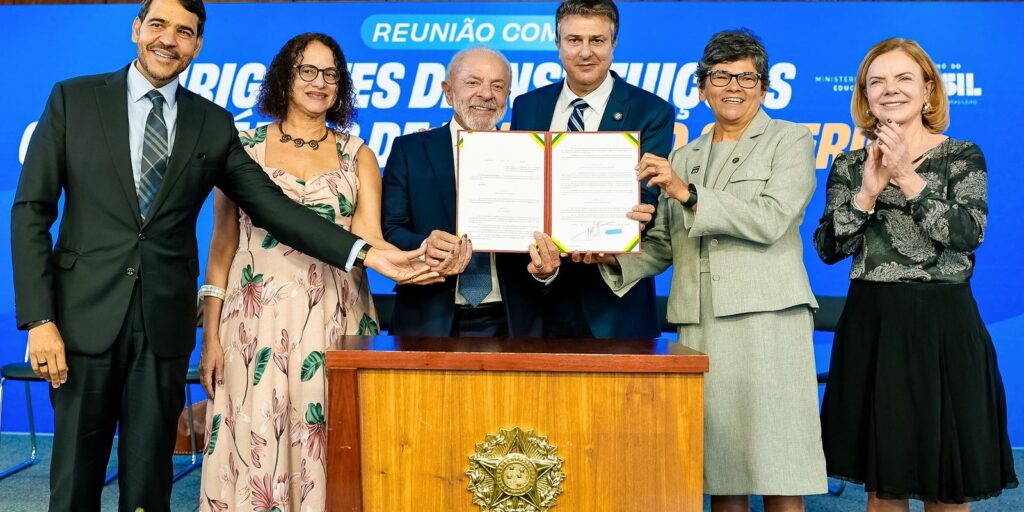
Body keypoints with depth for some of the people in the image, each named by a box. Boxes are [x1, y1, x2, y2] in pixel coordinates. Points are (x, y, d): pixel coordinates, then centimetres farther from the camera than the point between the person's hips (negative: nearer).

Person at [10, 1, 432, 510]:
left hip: (165, 323, 1)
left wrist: (367, 254, -10)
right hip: (87, 316, -1)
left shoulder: (214, 125, 8)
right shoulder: (73, 99, 3)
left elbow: (271, 204, 2)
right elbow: (31, 210, 0)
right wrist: (39, 318, -9)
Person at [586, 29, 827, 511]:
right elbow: (662, 245, 15)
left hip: (766, 320, -4)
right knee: (721, 473, 7)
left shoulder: (790, 141, 5)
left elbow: (771, 220, -11)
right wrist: (615, 259, -4)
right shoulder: (683, 156, 19)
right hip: (700, 326, 4)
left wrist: (688, 193, -15)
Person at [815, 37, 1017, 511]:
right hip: (870, 327, 2)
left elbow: (968, 234, -15)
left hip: (943, 325, -2)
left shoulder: (963, 156, 1)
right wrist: (868, 192, -14)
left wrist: (907, 177, -19)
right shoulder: (849, 166, 8)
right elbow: (828, 249, -2)